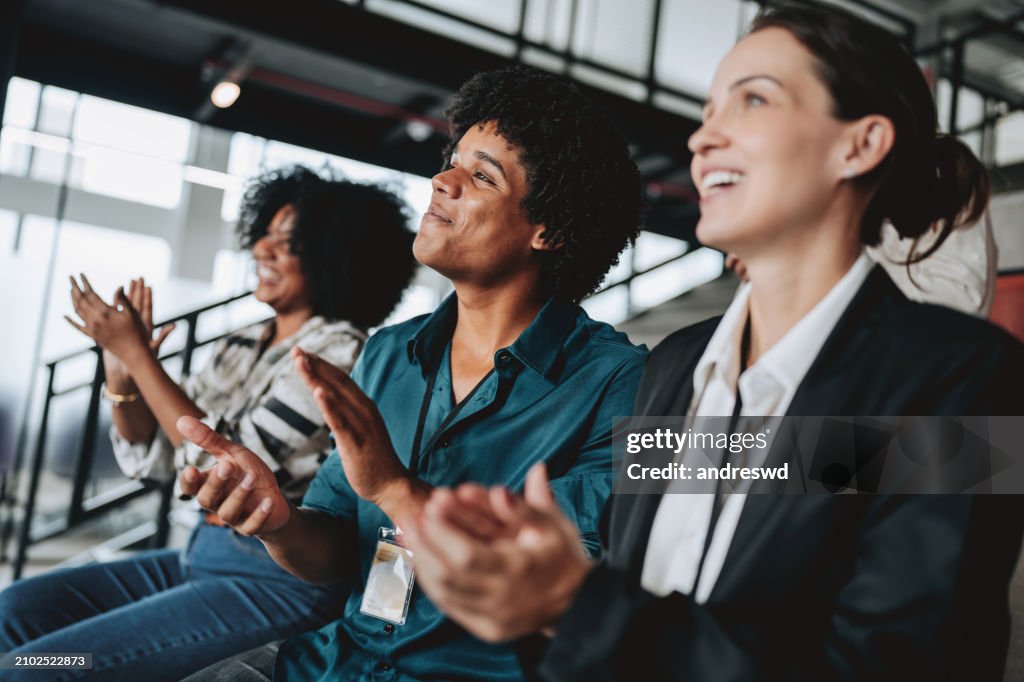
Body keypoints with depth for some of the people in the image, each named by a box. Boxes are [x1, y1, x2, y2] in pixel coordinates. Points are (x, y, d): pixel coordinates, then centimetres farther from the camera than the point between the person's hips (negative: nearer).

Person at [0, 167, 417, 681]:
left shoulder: (338, 351, -14)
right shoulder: (243, 347, 10)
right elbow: (150, 460, 13)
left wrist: (137, 354, -14)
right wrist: (121, 372, -4)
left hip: (276, 581, -8)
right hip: (201, 556, 8)